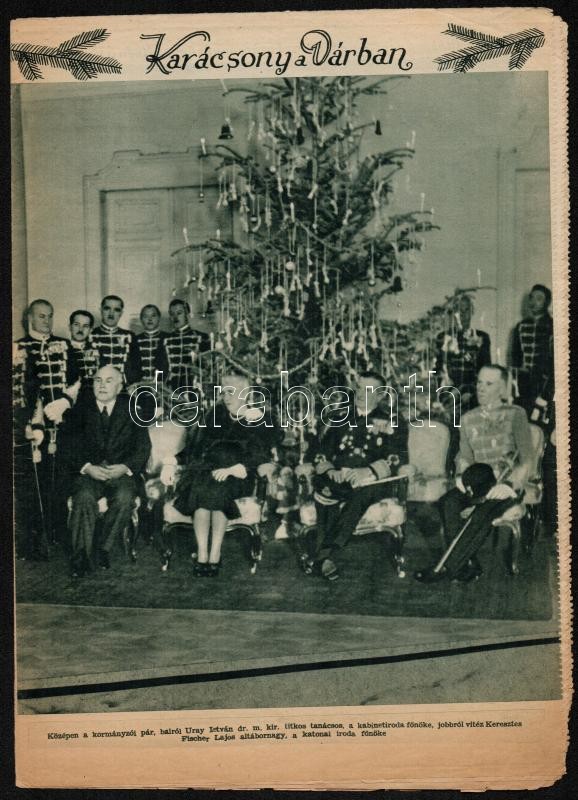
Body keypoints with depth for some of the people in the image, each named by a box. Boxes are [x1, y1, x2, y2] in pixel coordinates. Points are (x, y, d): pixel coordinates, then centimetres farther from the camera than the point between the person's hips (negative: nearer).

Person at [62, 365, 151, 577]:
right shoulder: (79, 409, 10)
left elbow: (143, 447, 4)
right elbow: (69, 447, 2)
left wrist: (125, 467, -14)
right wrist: (87, 468, -15)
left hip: (122, 472, 0)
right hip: (87, 472, 0)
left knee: (124, 498, -32)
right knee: (84, 498, -31)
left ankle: (104, 549, -14)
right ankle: (81, 558, -22)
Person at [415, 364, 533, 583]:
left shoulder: (515, 414, 1)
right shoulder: (468, 419, 15)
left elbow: (526, 460, -5)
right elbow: (464, 457, 13)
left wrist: (510, 485, -19)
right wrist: (463, 476, -9)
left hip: (508, 483, -4)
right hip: (478, 483, 4)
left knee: (484, 511, -34)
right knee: (448, 502, -28)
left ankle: (445, 568, -32)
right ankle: (468, 565, -24)